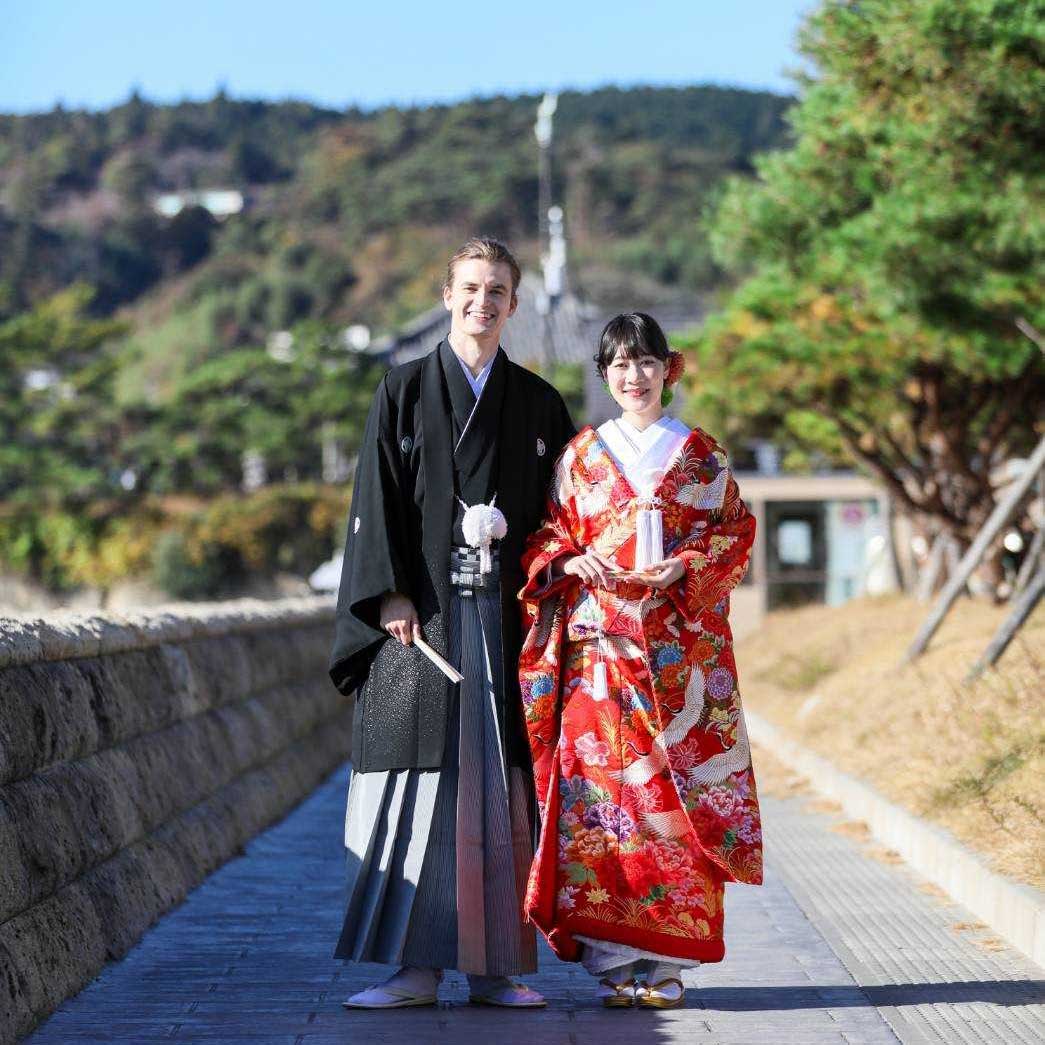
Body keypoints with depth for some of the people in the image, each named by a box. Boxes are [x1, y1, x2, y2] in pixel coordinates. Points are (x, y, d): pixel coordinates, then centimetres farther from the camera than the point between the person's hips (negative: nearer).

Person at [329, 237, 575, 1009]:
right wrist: (391, 594, -9)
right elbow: (378, 499, 1)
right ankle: (417, 968, -2)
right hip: (422, 610, -1)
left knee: (500, 781, 0)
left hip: (504, 616, 2)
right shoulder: (404, 392, 7)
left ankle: (493, 964, 5)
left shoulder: (539, 405, 12)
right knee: (420, 777, -5)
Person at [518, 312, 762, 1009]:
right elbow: (546, 538, 11)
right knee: (602, 782, -8)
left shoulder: (701, 455, 11)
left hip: (680, 649, -1)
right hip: (600, 643, 1)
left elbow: (736, 531, 7)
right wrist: (573, 562, -10)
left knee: (674, 786, -6)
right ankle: (614, 957, -4)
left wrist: (685, 566, -10)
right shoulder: (580, 455, 13)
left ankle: (666, 960, -2)